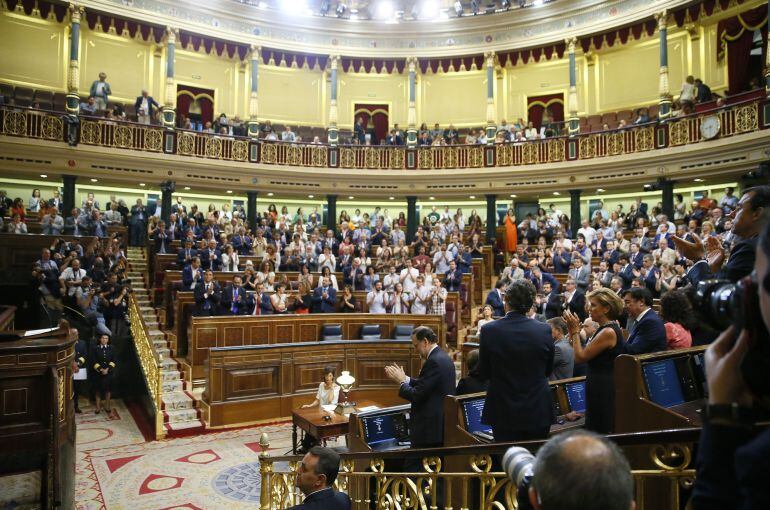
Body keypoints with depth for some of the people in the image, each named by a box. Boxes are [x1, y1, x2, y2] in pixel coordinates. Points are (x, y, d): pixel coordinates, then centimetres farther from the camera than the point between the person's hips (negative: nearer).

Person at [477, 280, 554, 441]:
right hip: (538, 413, 2)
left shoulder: (489, 330, -14)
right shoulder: (544, 330, -10)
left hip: (503, 413, -1)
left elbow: (483, 374, -4)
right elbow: (548, 371, 5)